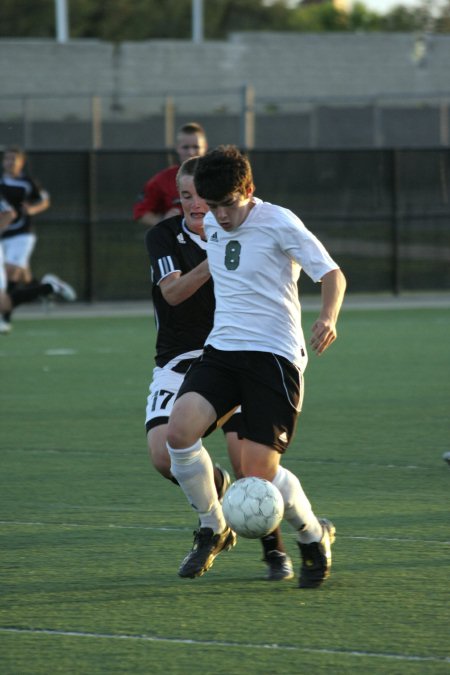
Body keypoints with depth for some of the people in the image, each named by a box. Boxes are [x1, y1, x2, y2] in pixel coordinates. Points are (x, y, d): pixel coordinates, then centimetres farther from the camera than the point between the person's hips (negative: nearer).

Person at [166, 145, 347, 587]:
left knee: (260, 472, -13)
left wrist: (328, 317, -25)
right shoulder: (212, 225, 11)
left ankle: (314, 536, 16)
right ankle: (213, 528, 1)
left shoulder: (278, 223, -8)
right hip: (221, 351, 6)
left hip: (274, 356, -6)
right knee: (179, 430, -21)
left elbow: (332, 273, -10)